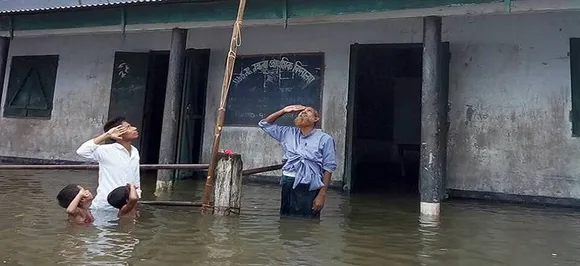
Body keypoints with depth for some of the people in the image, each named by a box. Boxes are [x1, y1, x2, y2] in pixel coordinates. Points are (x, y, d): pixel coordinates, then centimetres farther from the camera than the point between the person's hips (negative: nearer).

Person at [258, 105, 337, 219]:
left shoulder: (325, 139, 0)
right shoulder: (288, 133, 14)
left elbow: (328, 168, -3)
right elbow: (264, 124, 21)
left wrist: (322, 195, -8)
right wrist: (284, 111, 11)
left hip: (309, 189, -4)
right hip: (288, 186, 4)